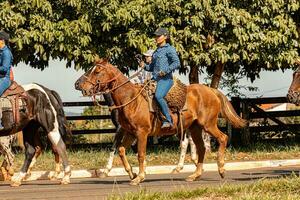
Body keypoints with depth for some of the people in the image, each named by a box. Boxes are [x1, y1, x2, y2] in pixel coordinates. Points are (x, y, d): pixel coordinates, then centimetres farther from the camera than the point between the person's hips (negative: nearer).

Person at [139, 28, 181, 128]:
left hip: (165, 79, -10)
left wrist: (166, 71, -22)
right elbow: (152, 67, 30)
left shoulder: (169, 49, -3)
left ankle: (168, 120, -30)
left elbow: (177, 63, -14)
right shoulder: (156, 51, 22)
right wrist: (145, 66, 10)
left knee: (158, 96, -33)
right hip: (155, 79, 10)